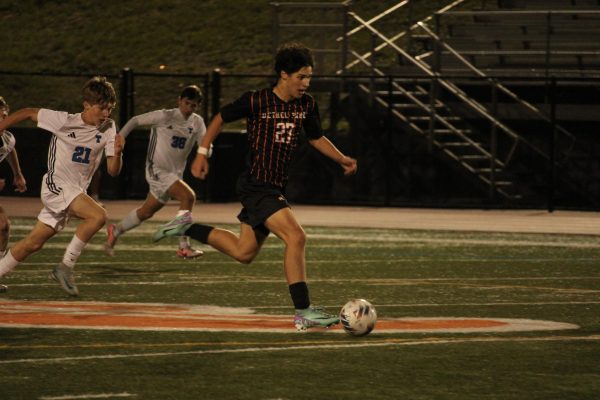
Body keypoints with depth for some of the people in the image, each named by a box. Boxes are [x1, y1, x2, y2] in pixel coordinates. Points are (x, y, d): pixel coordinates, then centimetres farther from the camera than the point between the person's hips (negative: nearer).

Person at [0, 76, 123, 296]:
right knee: (98, 215, -27)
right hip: (56, 186, -6)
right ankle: (66, 266, -19)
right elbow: (29, 113, -1)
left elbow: (113, 171, -3)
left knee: (33, 243, 9)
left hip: (77, 191, 6)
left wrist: (117, 152, -24)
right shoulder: (64, 121, -14)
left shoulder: (108, 128, -1)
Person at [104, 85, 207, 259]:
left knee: (146, 212, 16)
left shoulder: (197, 122, 3)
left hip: (175, 174, 7)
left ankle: (115, 231, 39)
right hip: (157, 170, -7)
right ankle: (184, 246, -23)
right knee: (188, 196, -25)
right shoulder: (164, 117, -11)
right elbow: (135, 120, -3)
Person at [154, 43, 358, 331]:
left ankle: (187, 229, 35)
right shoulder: (257, 101, -12)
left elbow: (316, 138, 18)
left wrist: (342, 159, 4)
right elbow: (221, 118, 2)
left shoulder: (306, 105, 4)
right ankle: (303, 313, -23)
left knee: (244, 253, 17)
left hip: (276, 187, 8)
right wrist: (202, 153, 0)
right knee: (295, 236, -23)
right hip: (256, 185, -8)